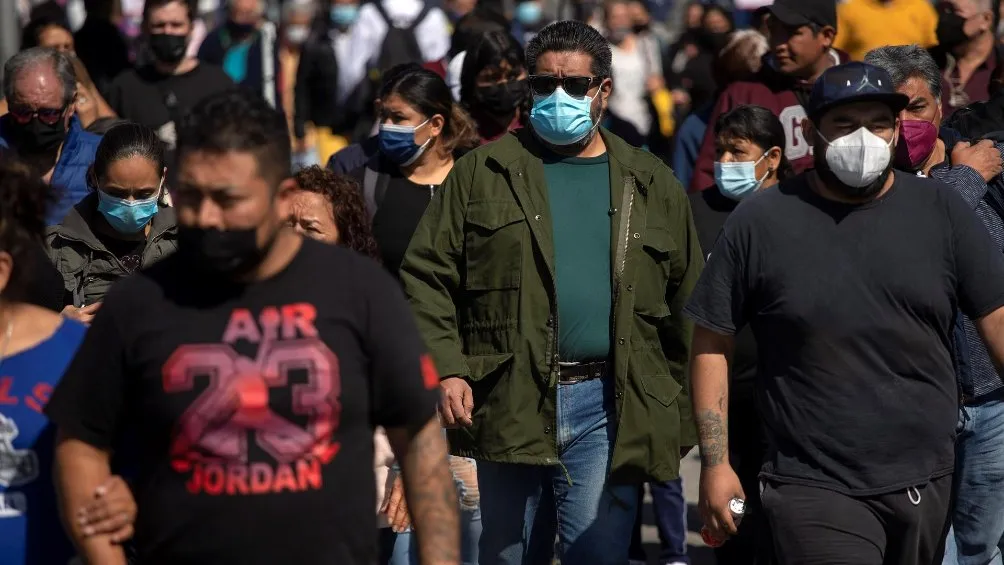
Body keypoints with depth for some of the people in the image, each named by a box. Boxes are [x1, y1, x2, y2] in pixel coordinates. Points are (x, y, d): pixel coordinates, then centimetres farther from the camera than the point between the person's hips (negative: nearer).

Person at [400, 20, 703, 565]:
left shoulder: (652, 185, 11)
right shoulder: (482, 173, 7)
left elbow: (685, 307, 12)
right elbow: (427, 278, 3)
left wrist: (680, 418, 9)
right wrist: (445, 370, -10)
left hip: (608, 406, 0)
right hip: (508, 402, 0)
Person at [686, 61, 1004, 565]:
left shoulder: (940, 211, 4)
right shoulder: (760, 222, -2)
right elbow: (712, 344, 2)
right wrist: (714, 463, -2)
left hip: (926, 485, 3)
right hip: (814, 487, -3)